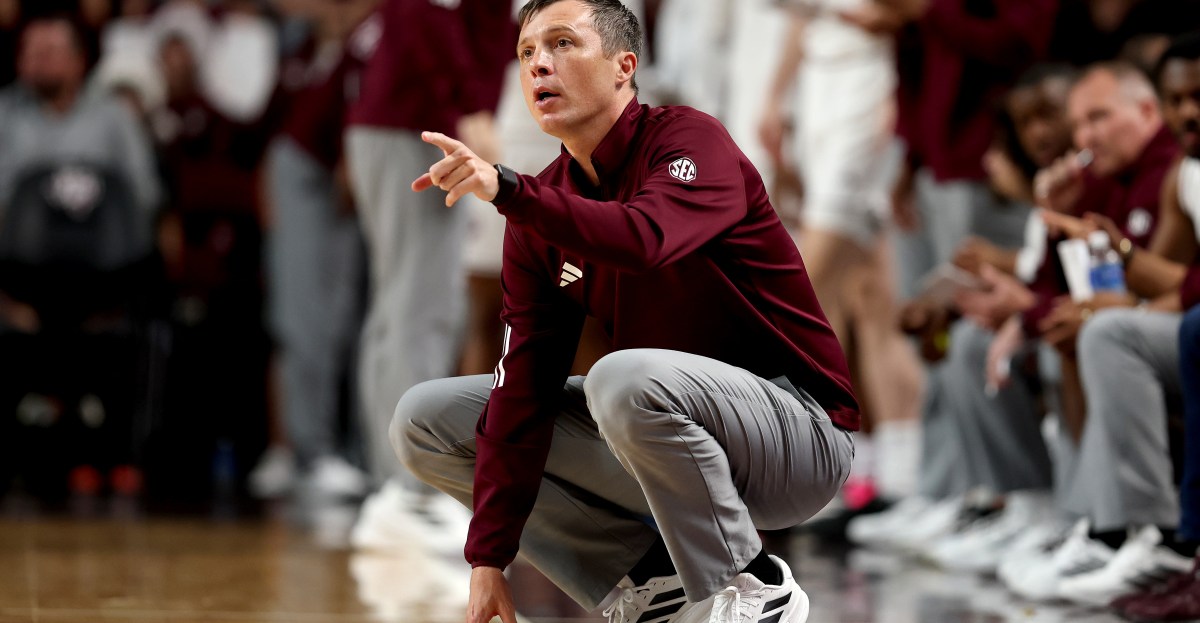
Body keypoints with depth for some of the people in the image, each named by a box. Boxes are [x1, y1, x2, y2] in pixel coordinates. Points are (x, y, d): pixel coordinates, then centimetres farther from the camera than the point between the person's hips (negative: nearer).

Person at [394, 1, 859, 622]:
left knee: (625, 378, -38)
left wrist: (508, 190, -47)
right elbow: (523, 382, -5)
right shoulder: (539, 215, 3)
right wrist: (488, 557, -12)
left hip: (802, 436, -7)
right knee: (426, 418, 0)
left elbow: (645, 240, -38)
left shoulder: (689, 139, -14)